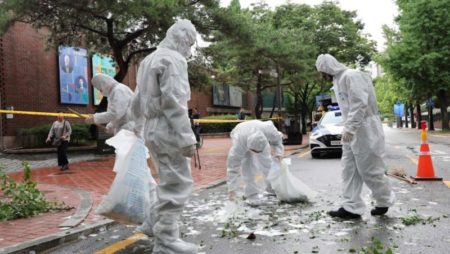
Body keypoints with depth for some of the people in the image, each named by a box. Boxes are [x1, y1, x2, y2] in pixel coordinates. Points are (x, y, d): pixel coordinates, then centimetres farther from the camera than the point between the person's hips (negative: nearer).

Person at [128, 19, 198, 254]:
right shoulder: (173, 59, -12)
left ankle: (154, 224, 29)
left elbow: (137, 100, 24)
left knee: (171, 181, 21)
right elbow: (174, 102, -22)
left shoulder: (149, 60, 18)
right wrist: (187, 138, -21)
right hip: (168, 131, -10)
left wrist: (139, 125, 35)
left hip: (153, 130, 10)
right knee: (177, 184, -2)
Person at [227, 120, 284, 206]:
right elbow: (233, 166, -37)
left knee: (266, 162, 8)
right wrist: (232, 188, -38)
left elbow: (277, 138, -15)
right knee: (248, 166, -18)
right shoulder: (239, 144, -43)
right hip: (240, 137, -3)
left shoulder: (268, 130, -40)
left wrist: (278, 153, -29)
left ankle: (272, 187, 30)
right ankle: (252, 195, -5)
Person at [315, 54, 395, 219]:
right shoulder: (338, 80, 16)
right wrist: (347, 128, 11)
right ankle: (351, 207, 8)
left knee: (369, 170, 0)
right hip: (351, 131, 10)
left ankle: (385, 201, 21)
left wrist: (349, 128, -26)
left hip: (365, 130, -10)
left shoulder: (351, 76, -15)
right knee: (349, 170, 6)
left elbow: (360, 104, -23)